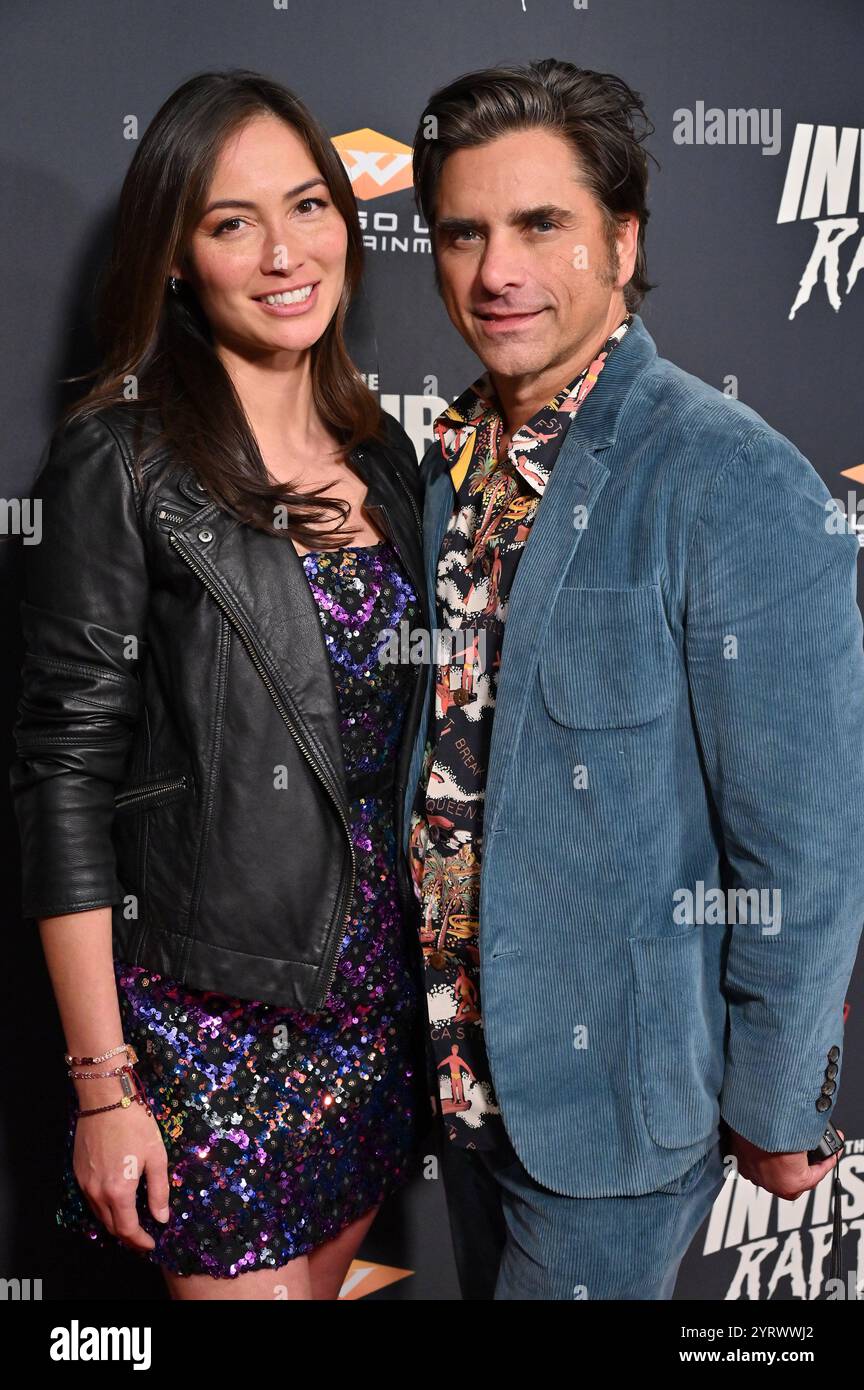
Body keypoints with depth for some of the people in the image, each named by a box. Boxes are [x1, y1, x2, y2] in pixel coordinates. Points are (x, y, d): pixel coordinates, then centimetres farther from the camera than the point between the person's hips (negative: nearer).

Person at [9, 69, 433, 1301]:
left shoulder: (380, 448, 5)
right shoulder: (119, 462, -13)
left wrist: (421, 958, 11)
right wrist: (101, 1083, -13)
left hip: (374, 986, 6)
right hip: (207, 1010, -5)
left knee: (331, 1266, 20)